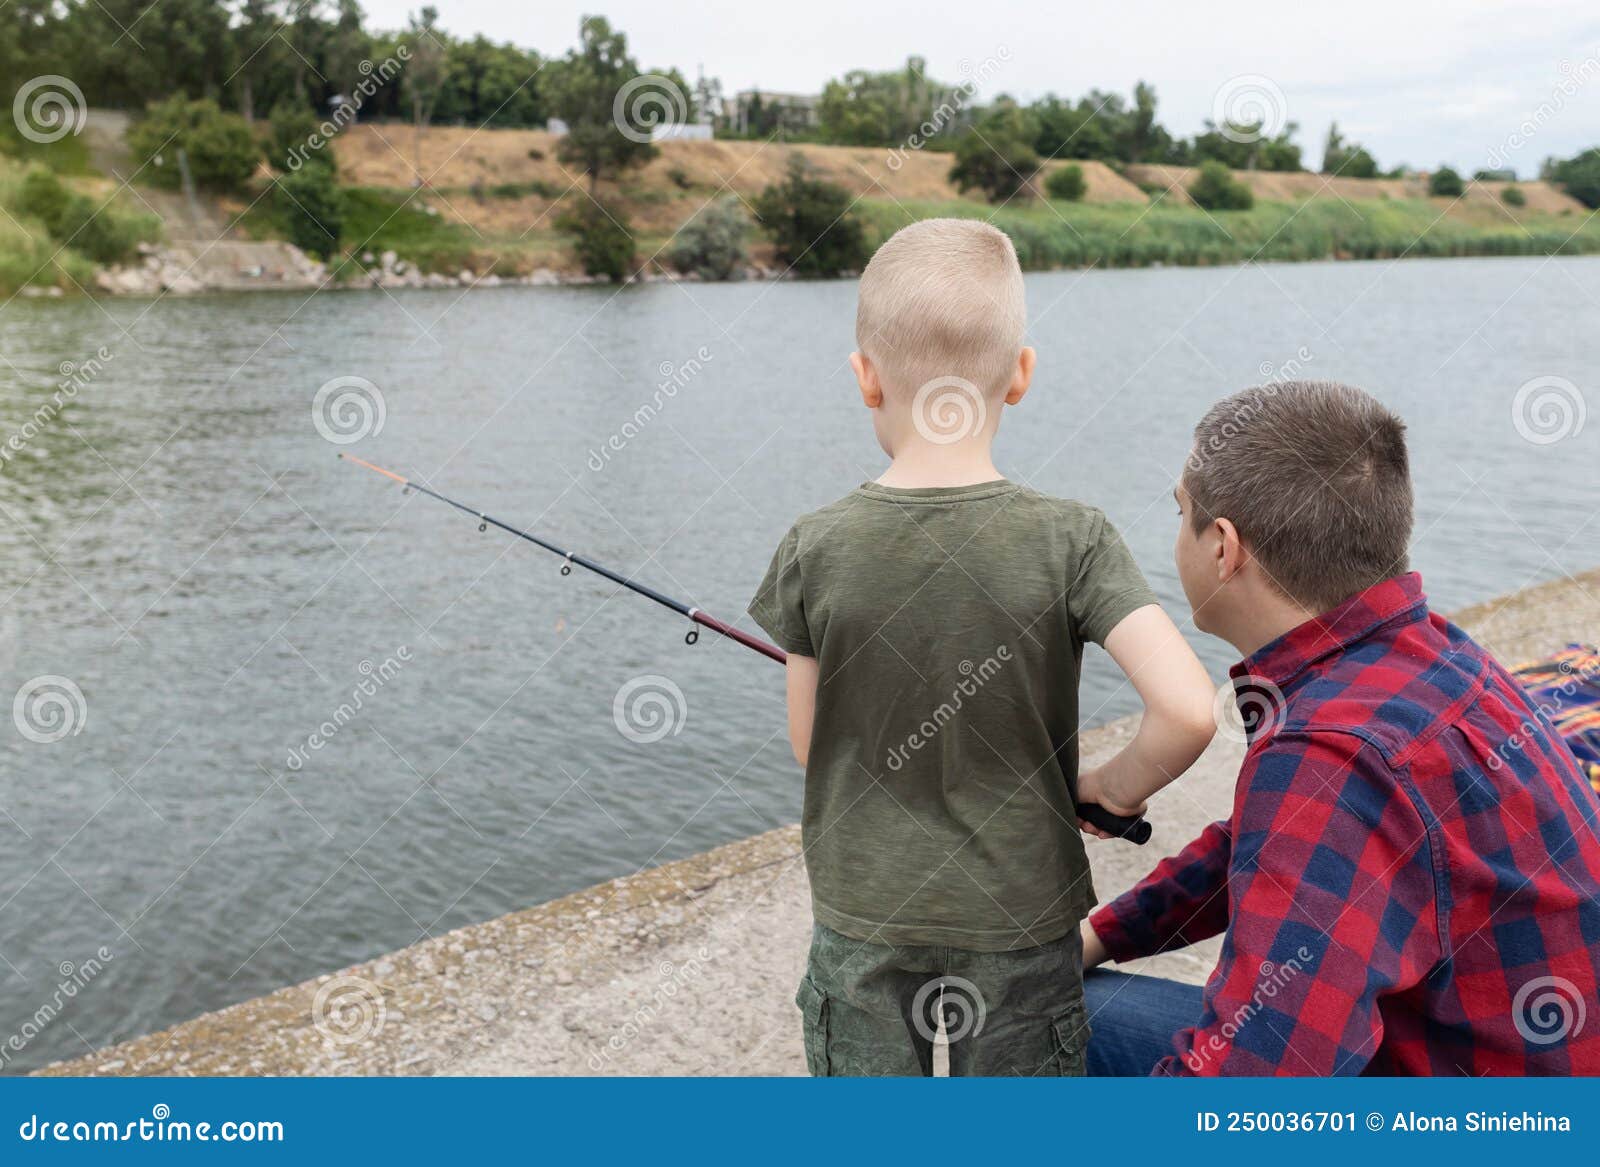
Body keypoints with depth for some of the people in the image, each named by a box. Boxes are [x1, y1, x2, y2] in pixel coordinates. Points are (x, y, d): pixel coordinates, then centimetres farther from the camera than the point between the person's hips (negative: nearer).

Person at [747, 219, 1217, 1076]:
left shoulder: (814, 550, -14)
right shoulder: (1071, 540, -16)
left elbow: (810, 745, -4)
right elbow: (1188, 711, -23)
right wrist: (1116, 788, -3)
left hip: (863, 917, 1)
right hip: (1021, 919, 0)